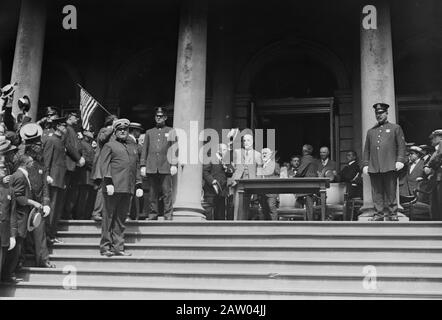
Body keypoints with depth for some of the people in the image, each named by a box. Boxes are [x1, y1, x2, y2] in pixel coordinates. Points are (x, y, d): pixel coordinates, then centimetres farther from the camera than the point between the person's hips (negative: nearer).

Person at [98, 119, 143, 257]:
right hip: (113, 188, -5)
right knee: (109, 217, 0)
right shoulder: (109, 146, 5)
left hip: (128, 189, 5)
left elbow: (137, 167, 22)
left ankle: (118, 247, 12)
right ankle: (105, 247, 5)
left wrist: (138, 185, 15)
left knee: (121, 218, 7)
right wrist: (108, 182, -15)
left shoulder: (133, 147, 23)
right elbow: (104, 165, -4)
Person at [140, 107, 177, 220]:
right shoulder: (149, 132, 18)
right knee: (152, 193, 4)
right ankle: (153, 214, 10)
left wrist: (174, 164, -5)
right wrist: (143, 165, 7)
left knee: (167, 192, -6)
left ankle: (168, 215, -3)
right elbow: (144, 149, 16)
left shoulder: (170, 131, 11)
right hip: (151, 167, 3)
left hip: (165, 167, -3)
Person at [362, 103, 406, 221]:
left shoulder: (396, 128, 11)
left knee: (391, 192, -2)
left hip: (390, 167, -3)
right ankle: (379, 214, 5)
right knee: (377, 193, 0)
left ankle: (392, 214, 4)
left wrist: (400, 160, -8)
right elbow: (366, 150, 20)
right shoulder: (370, 131, 21)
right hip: (374, 167, 3)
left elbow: (401, 146, 3)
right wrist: (365, 164, 9)